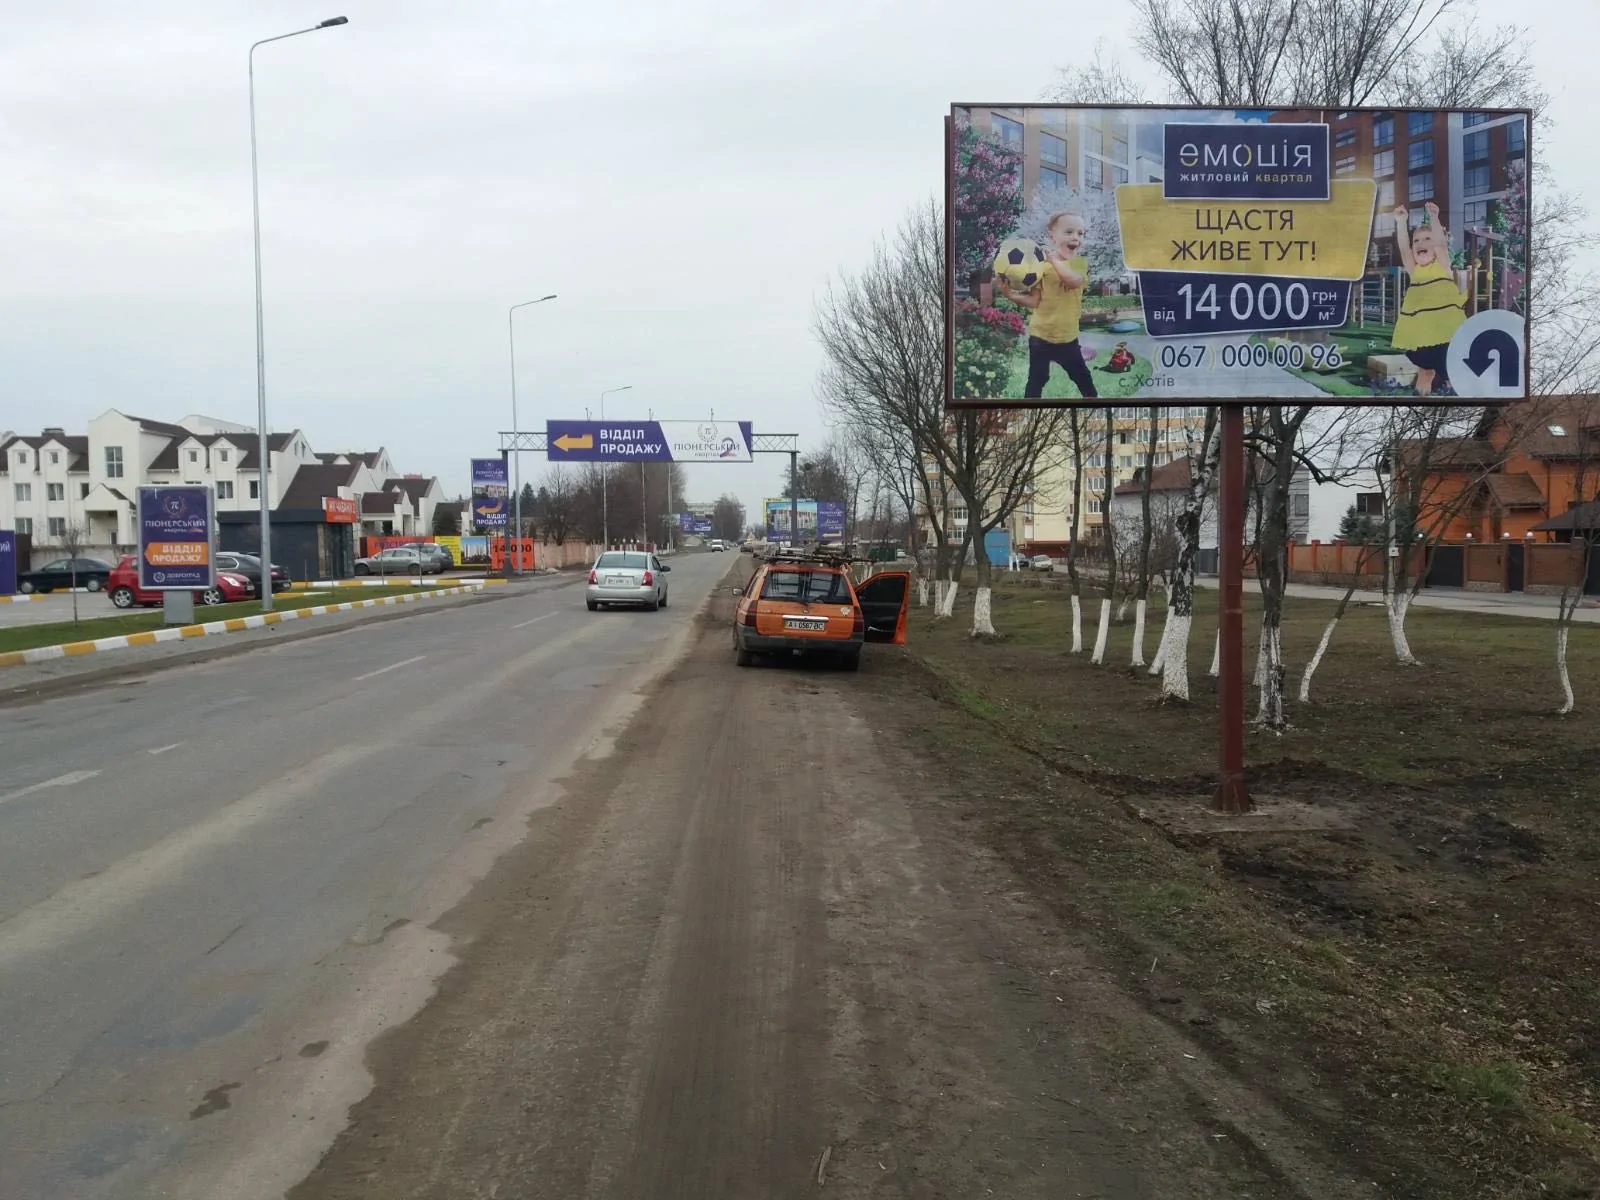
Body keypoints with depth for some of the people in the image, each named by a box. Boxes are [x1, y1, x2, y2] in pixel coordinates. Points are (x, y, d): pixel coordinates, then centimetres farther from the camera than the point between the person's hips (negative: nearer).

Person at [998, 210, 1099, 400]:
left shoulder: (1081, 262, -2)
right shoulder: (1041, 264, -9)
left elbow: (1075, 281, -25)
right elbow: (1034, 301, -9)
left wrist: (1054, 260, -30)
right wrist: (1011, 295, -25)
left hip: (1067, 336, 3)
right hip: (1040, 335, -3)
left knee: (1081, 375, 17)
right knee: (1036, 379, 4)